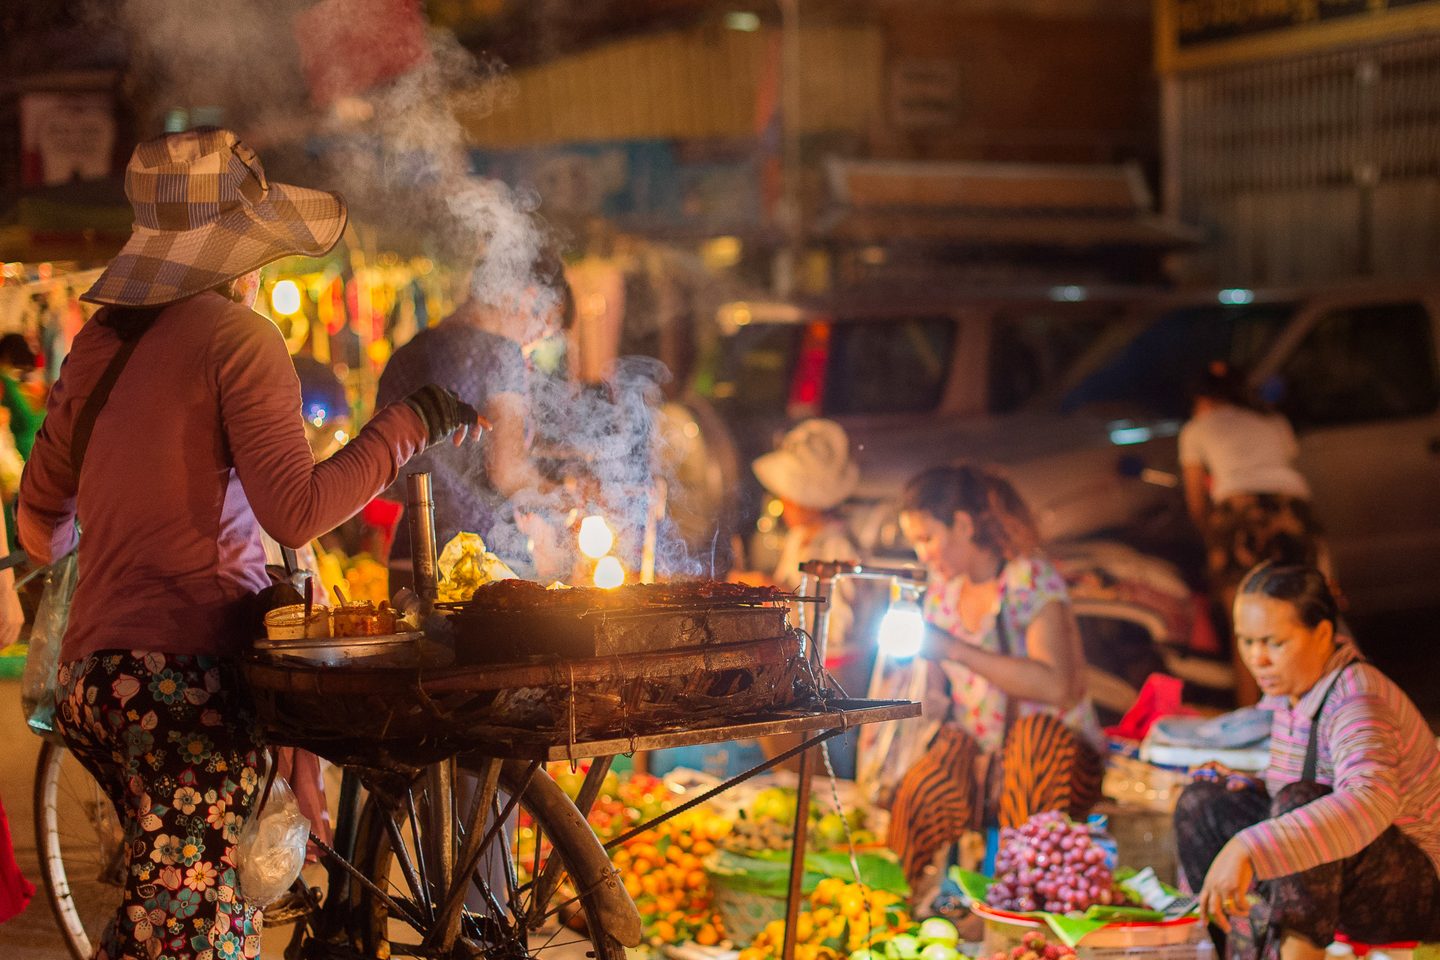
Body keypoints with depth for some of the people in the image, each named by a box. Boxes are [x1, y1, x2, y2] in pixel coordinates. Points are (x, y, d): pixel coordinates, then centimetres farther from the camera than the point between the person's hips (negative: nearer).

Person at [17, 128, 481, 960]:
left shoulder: (100, 344, 14)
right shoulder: (240, 338, -7)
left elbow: (40, 526, 21)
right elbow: (294, 511, -14)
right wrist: (406, 425, -3)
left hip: (90, 673, 8)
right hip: (186, 671, -8)